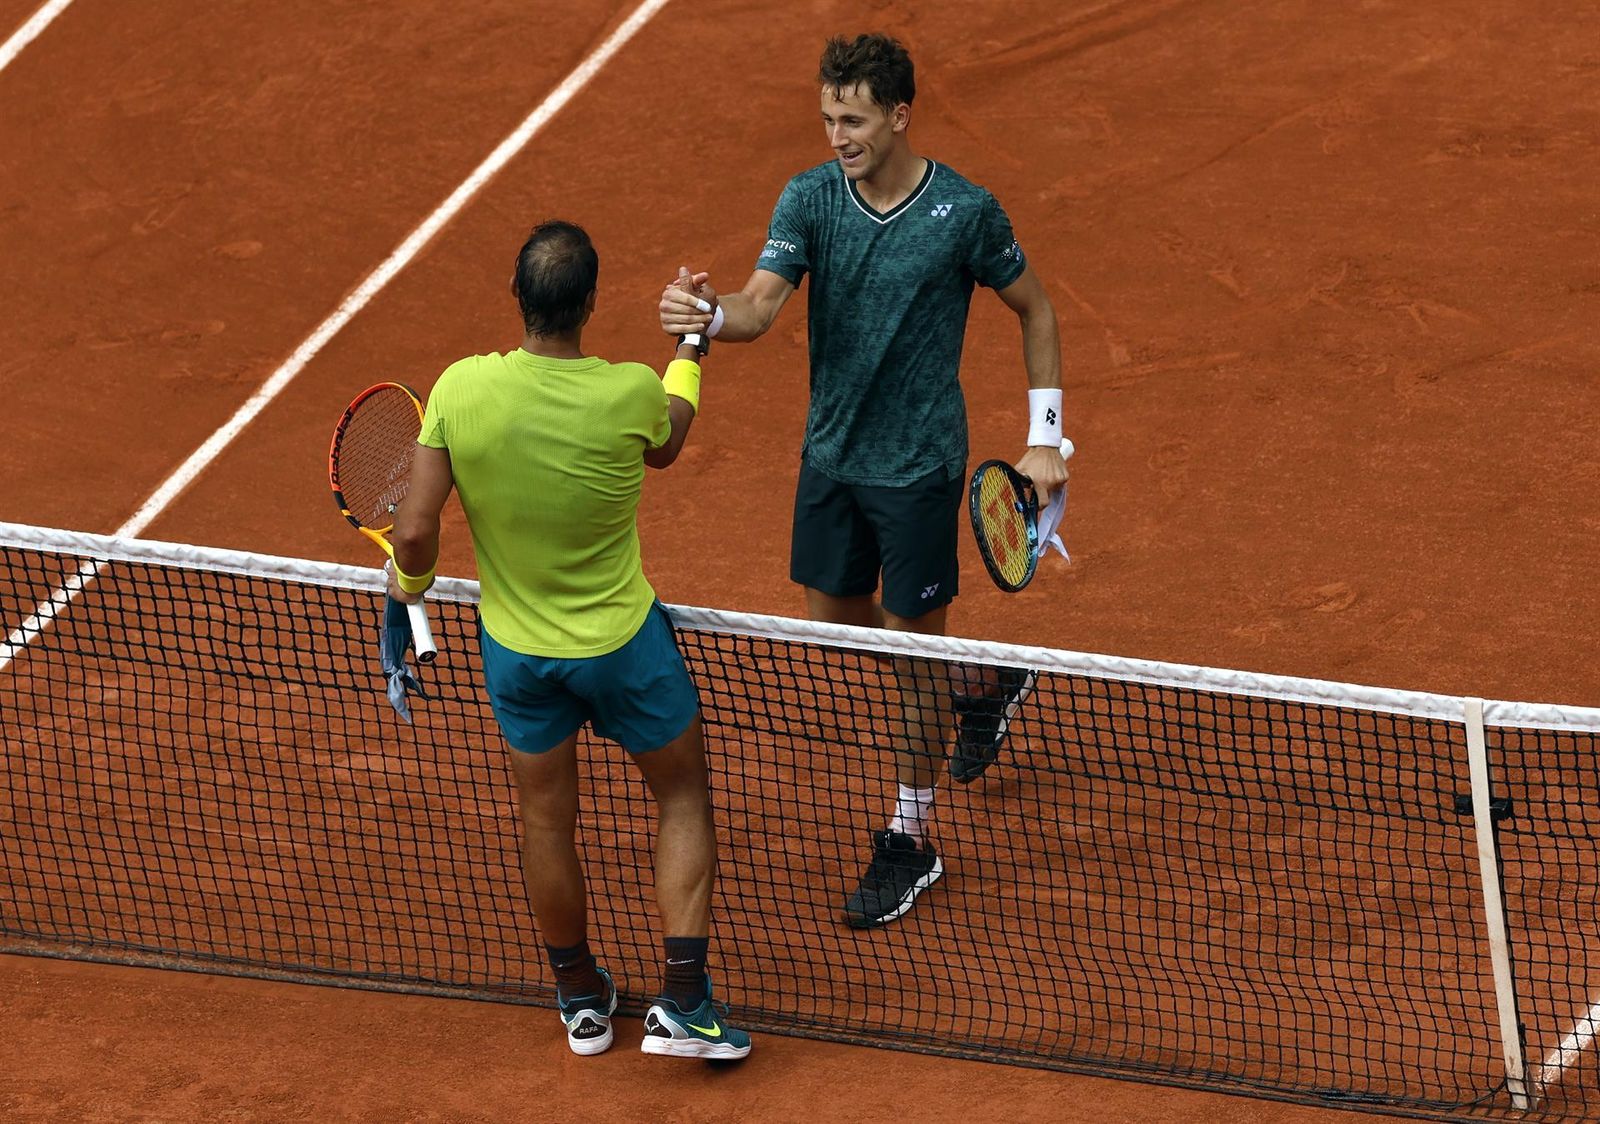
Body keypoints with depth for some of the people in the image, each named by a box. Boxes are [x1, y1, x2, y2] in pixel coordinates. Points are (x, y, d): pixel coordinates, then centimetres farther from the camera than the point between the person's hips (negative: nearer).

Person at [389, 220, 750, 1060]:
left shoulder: (461, 390, -21)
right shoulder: (629, 395, -23)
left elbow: (414, 532, -17)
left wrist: (409, 580, 7)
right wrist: (690, 347, 19)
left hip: (515, 649, 2)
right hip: (622, 644, -2)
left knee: (546, 822, 21)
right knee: (683, 799, 18)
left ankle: (581, 998, 38)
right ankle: (682, 1003, 12)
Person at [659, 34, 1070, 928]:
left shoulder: (966, 212, -15)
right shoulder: (810, 200, -7)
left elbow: (1035, 310, -1)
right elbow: (762, 308, -19)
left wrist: (1046, 439, -2)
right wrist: (711, 315, -43)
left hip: (919, 467, -5)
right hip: (832, 453, 5)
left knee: (915, 645, 2)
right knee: (837, 619, 17)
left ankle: (912, 839, 17)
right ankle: (983, 690, 43)